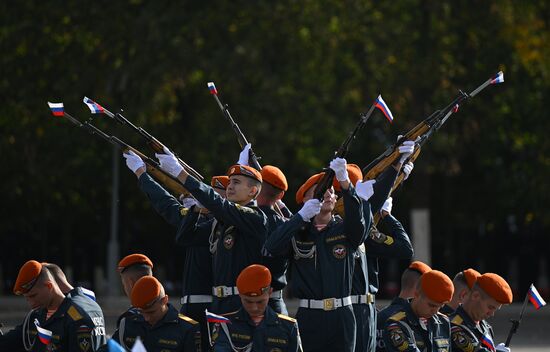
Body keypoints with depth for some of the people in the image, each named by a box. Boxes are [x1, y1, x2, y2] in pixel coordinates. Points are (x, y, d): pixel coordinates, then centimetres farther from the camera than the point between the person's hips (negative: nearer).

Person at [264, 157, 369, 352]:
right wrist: (302, 216, -20)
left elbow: (356, 217, -15)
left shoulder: (344, 230, 8)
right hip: (308, 317, -1)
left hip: (341, 316, 1)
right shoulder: (297, 234, 6)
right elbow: (272, 247, -12)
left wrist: (344, 181, -30)